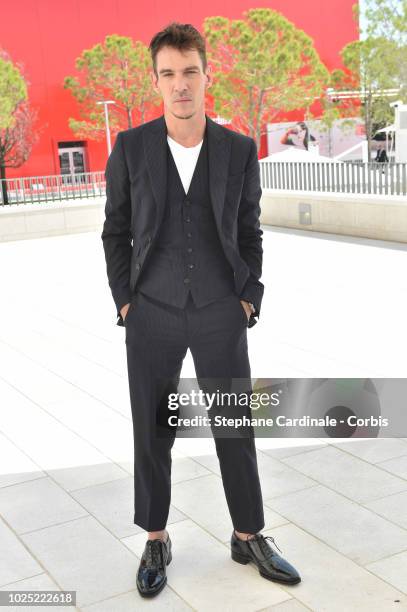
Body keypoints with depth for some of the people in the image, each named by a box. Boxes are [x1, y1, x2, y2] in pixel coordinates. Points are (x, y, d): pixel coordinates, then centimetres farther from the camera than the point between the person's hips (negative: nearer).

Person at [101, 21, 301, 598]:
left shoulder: (240, 150, -2)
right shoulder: (131, 147, -4)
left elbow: (249, 232, 7)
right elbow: (116, 231, 4)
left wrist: (249, 298, 0)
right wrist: (124, 301, -1)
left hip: (221, 314, 1)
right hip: (153, 315, 0)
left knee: (236, 429, 8)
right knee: (152, 433, 9)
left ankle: (249, 536, 27)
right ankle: (156, 540, 28)